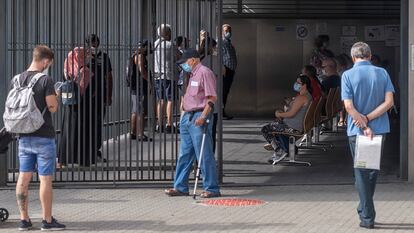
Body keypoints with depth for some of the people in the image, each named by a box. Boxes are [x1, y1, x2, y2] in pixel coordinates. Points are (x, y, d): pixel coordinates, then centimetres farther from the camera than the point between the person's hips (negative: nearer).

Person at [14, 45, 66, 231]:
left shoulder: (17, 79, 6)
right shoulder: (46, 80, -13)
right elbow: (53, 107, -15)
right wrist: (55, 97, 4)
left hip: (24, 137, 6)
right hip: (43, 137, -6)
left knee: (23, 178, 8)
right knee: (45, 180, 1)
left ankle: (24, 219, 12)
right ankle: (47, 220, 6)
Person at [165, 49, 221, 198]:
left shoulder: (204, 73, -10)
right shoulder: (193, 75, 20)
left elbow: (212, 97, -16)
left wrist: (203, 116, -23)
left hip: (199, 118, -10)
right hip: (188, 118, 10)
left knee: (204, 155, -6)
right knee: (184, 155, 11)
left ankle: (212, 188, -1)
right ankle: (180, 187, 17)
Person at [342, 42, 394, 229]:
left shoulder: (348, 75, -6)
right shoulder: (382, 73, 2)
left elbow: (349, 106, -14)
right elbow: (389, 102, -7)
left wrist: (365, 126, -14)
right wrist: (368, 118, -10)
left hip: (357, 130, -3)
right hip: (380, 129, 3)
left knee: (361, 173, 4)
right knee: (373, 171, 18)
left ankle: (367, 217, 2)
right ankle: (365, 209, 27)